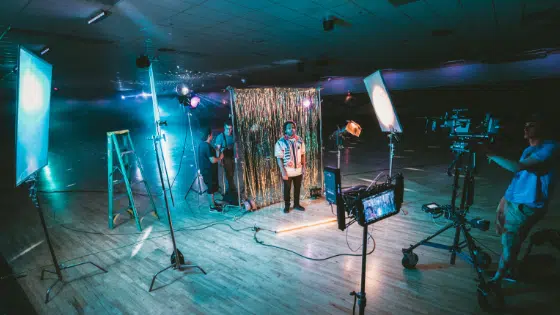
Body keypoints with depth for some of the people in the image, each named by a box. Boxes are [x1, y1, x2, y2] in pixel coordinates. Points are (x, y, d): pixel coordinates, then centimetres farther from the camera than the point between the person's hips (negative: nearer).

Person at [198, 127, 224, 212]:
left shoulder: (202, 144, 6)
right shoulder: (207, 146, -25)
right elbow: (213, 160, -27)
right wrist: (220, 157, -9)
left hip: (205, 170, 10)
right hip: (209, 171, -10)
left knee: (211, 187, 21)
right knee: (211, 188, 2)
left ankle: (212, 202, 35)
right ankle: (212, 207, 14)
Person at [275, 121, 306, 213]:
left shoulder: (299, 140, -1)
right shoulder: (280, 142, -13)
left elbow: (302, 155, 7)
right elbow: (279, 158, -13)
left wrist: (304, 167, 2)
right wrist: (283, 171, -17)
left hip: (298, 170, 4)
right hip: (287, 171, -3)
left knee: (297, 188, 16)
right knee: (287, 189, 11)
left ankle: (296, 204, 34)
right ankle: (287, 206, 29)